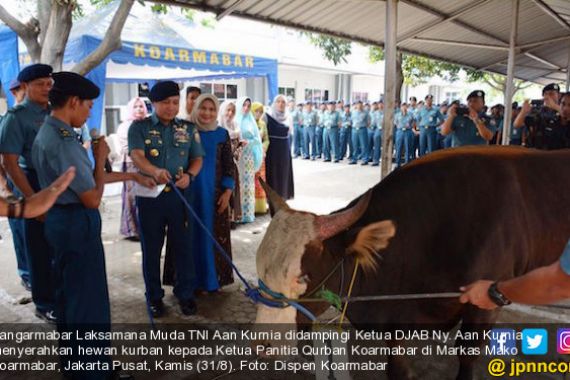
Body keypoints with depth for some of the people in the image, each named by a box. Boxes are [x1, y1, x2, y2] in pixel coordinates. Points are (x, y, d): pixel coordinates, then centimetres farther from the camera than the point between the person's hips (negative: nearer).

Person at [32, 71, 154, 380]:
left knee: (69, 293, 21)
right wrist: (101, 158, -9)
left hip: (63, 220, 11)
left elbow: (88, 179, 13)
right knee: (89, 299, 2)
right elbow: (93, 199, -20)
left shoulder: (49, 133, 9)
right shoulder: (62, 141, -22)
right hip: (77, 224, -11)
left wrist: (131, 176, 17)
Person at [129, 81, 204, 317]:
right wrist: (155, 171, -35)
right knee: (151, 249, 9)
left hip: (179, 195, 2)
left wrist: (189, 175, -15)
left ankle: (185, 293, 21)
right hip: (148, 195, -1)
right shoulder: (139, 127, 0)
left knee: (183, 246, 5)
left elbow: (197, 158, 7)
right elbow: (136, 156, -15)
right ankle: (154, 296, 24)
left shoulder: (188, 129, 9)